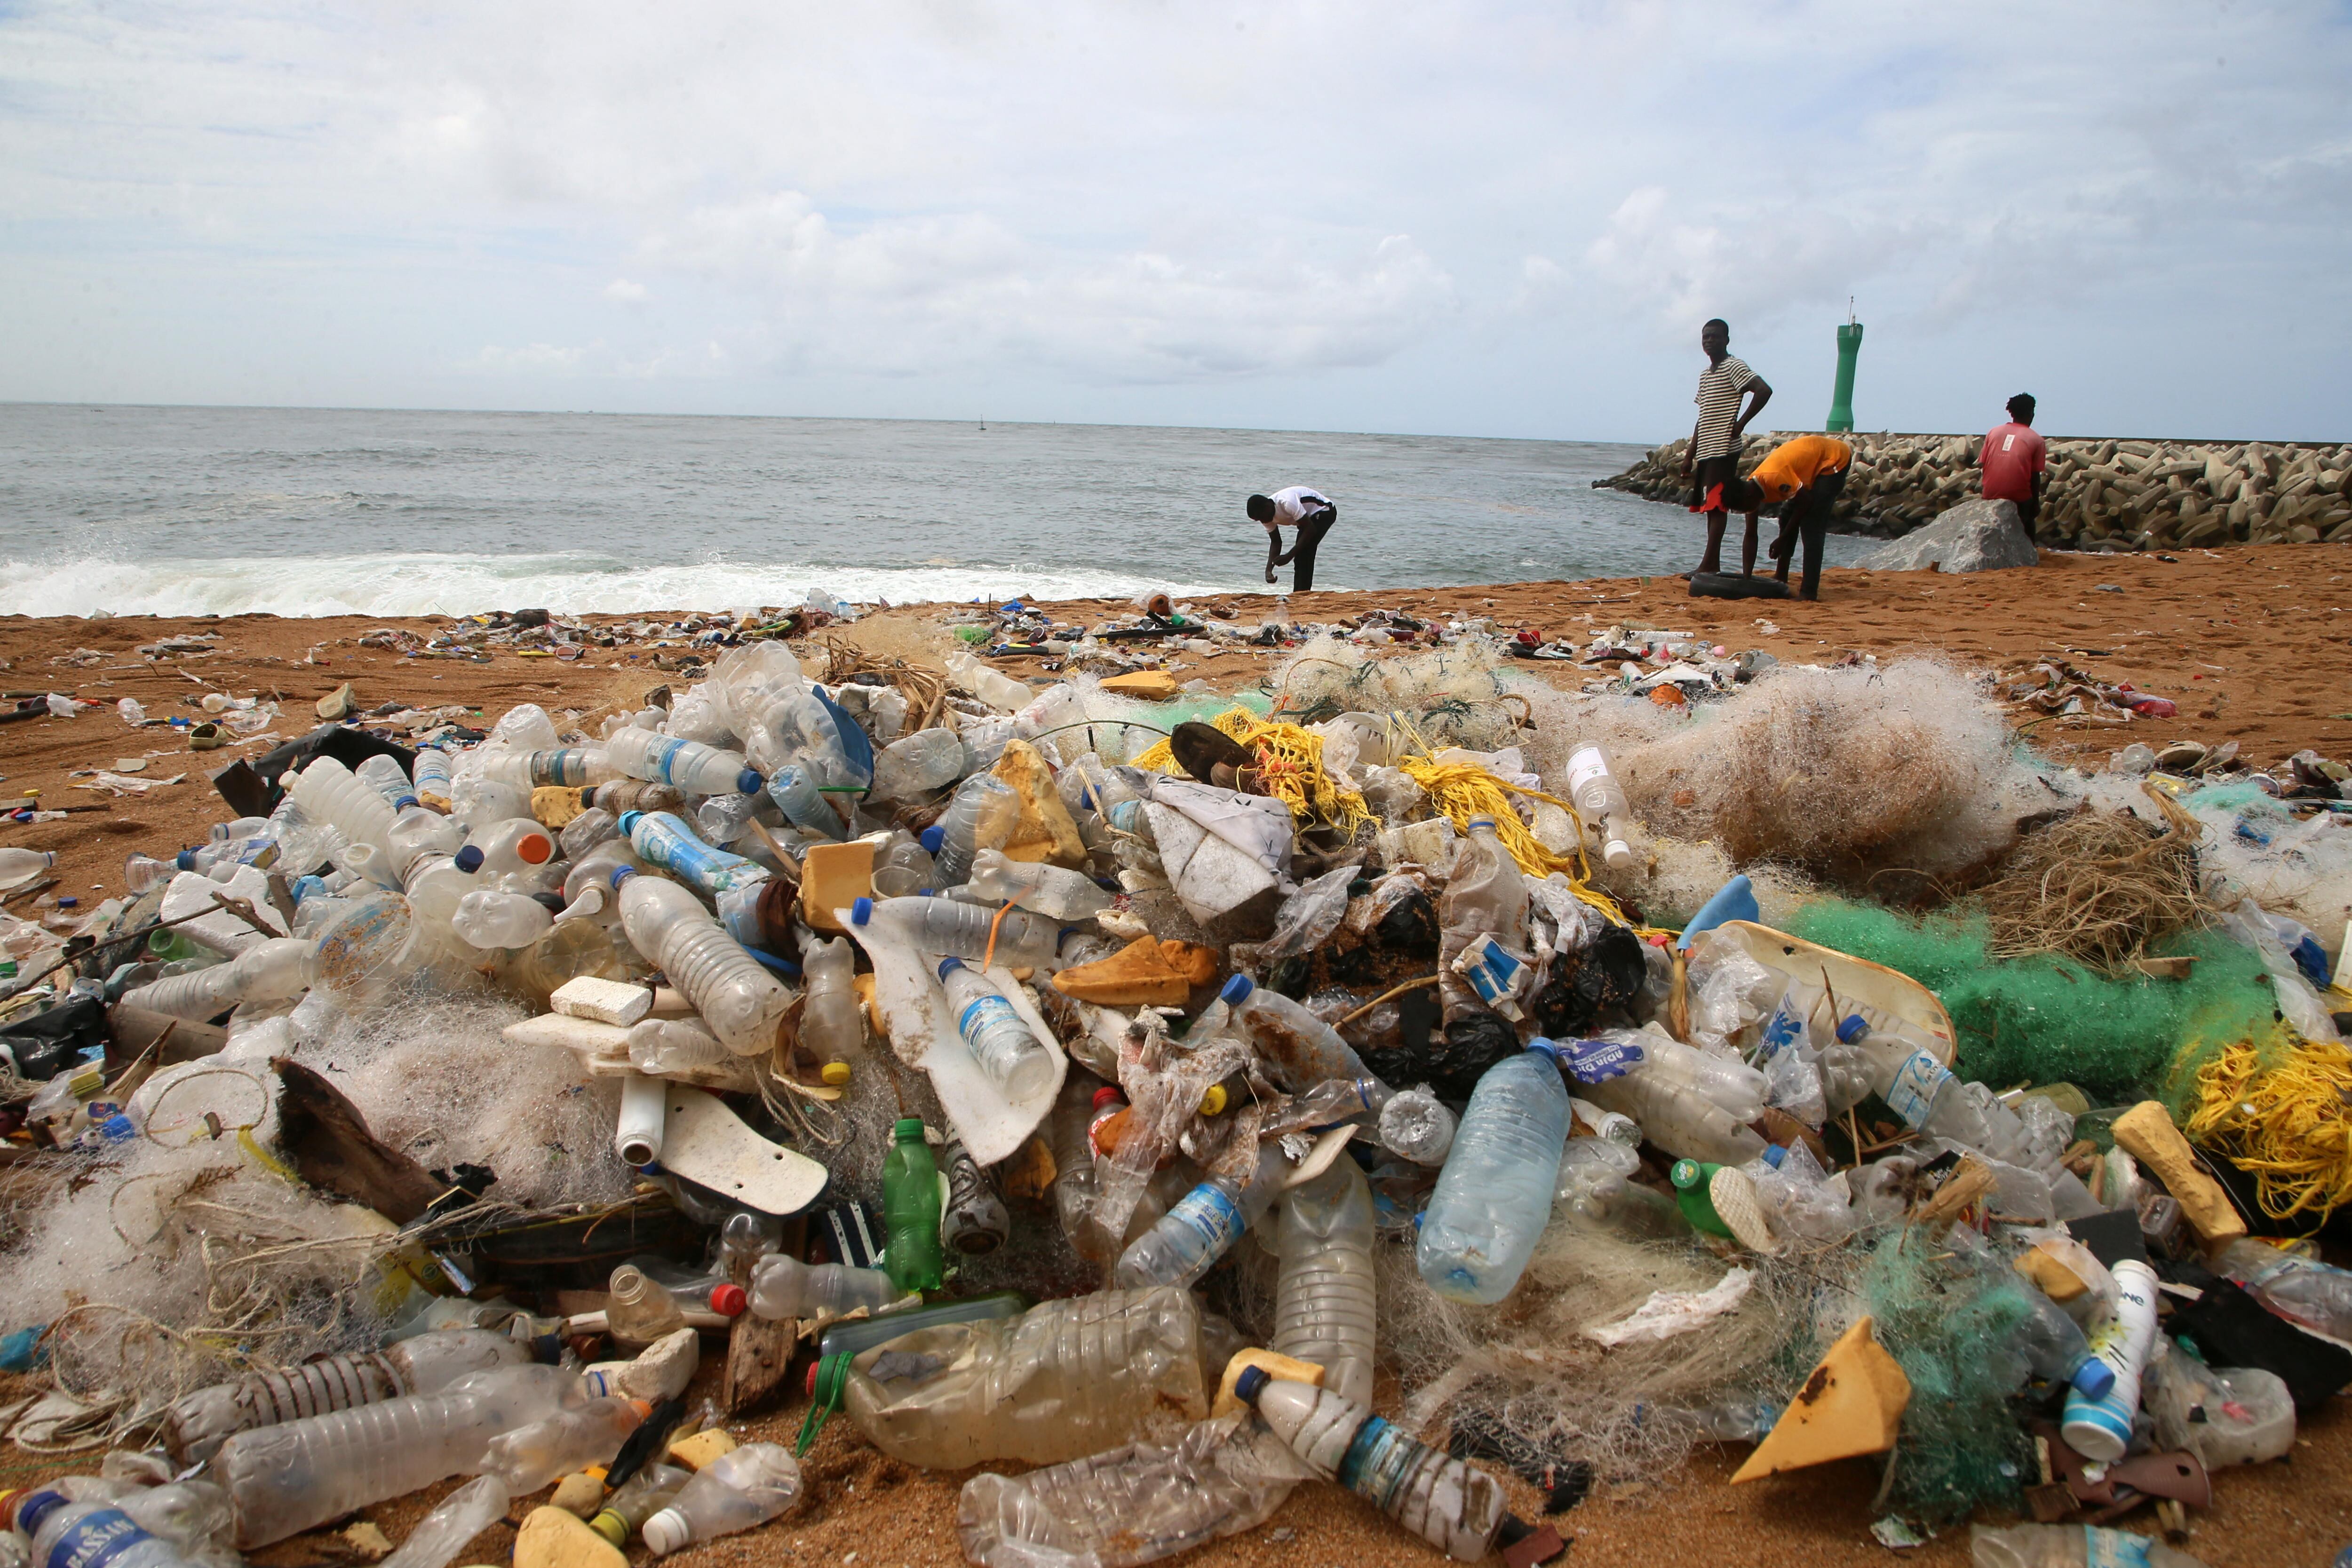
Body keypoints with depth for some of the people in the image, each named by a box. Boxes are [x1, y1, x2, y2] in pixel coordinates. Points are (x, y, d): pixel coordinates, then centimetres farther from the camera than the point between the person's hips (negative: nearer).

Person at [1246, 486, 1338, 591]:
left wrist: (1289, 556, -34)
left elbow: (1310, 530, -33)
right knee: (1300, 558, 5)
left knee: (1304, 555, -20)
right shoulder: (1267, 515, -9)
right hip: (1310, 516, 9)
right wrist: (1269, 570, -16)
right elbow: (1275, 542, -2)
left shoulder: (1288, 503, -35)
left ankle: (1302, 594, -19)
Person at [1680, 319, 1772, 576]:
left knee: (1715, 506, -13)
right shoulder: (1705, 375, 20)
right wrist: (1689, 456, 18)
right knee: (1709, 508, 7)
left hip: (1724, 450, -9)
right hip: (1706, 452, 9)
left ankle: (1708, 565, -17)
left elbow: (1764, 391, -20)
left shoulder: (1734, 367, -6)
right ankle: (1714, 565, 9)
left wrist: (1740, 424, -16)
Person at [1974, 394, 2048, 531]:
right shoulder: (2036, 440, 2)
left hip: (1991, 496, 2)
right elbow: (2035, 477, 1)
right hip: (2019, 498, -2)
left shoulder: (1994, 432, 9)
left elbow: (1981, 465, 7)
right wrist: (2036, 502, 11)